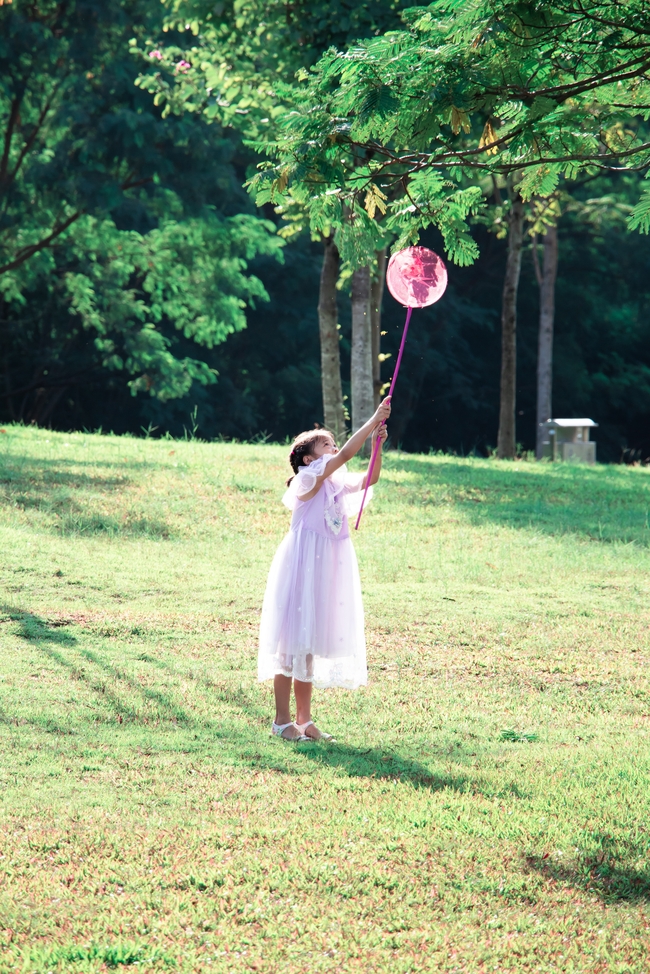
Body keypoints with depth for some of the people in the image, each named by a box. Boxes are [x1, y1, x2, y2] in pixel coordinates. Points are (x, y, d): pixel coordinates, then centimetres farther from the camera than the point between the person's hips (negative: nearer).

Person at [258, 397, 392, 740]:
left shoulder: (337, 483, 12)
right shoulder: (308, 478, -10)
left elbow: (369, 478, -1)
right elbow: (345, 454, -20)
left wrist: (377, 444, -15)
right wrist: (374, 420, -20)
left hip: (328, 570, 8)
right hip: (302, 567, -8)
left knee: (310, 647, 11)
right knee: (292, 645, -4)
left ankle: (304, 721, 16)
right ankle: (282, 720, 1)